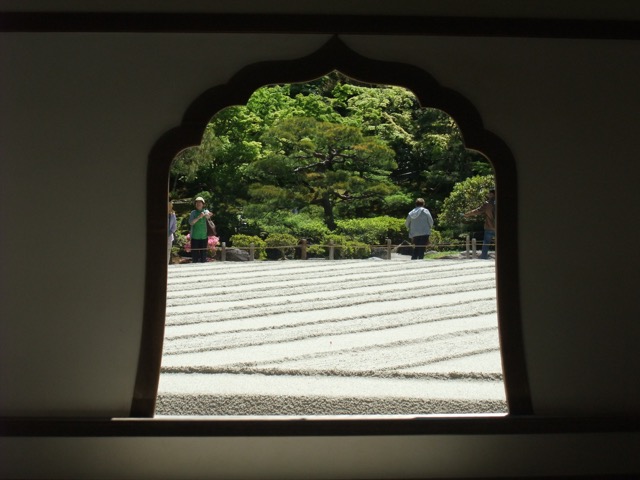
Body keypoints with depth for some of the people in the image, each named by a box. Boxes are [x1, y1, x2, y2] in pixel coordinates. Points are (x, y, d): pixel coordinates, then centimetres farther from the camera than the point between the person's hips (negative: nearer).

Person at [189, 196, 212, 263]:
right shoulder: (193, 212, 4)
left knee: (203, 254, 4)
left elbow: (208, 216, -17)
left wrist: (204, 214, -41)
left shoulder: (206, 211, 4)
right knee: (194, 254, 0)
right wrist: (199, 217, -24)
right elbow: (191, 222, -9)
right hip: (195, 236, -1)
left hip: (203, 236, 1)